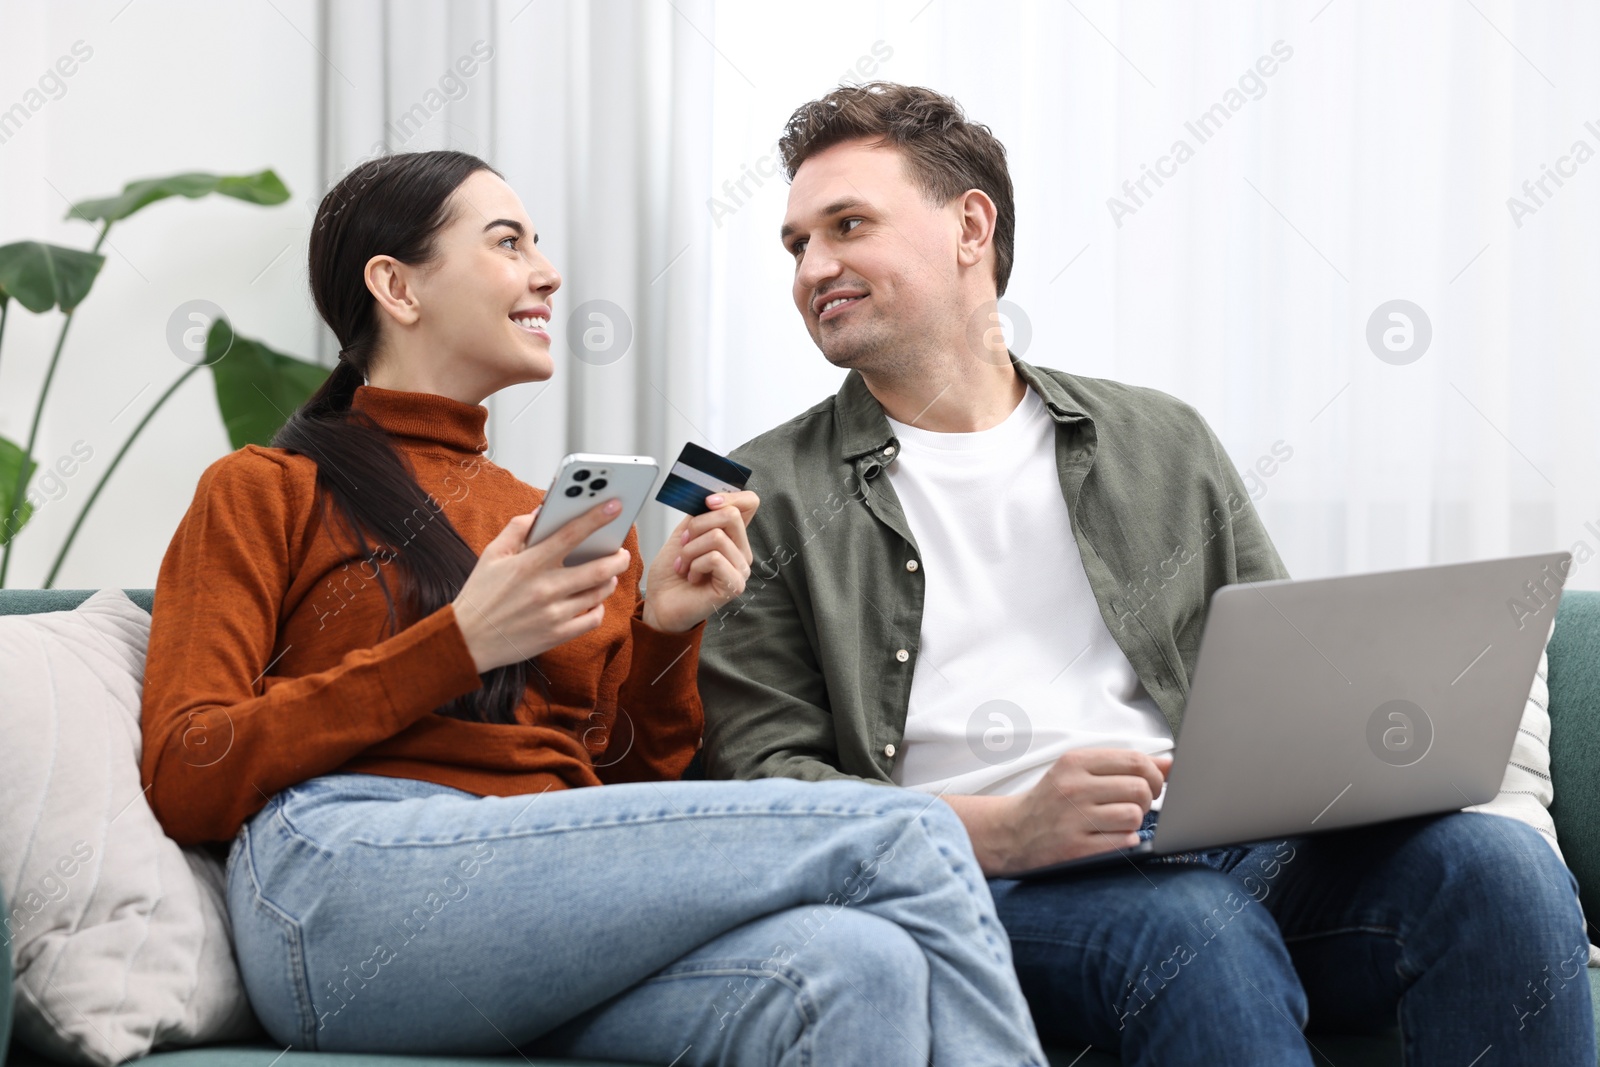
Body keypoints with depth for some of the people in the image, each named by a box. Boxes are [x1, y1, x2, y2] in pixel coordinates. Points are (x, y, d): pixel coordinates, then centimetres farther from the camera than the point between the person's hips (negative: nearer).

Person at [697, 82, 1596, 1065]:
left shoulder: (1165, 443, 20)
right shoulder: (767, 497, 9)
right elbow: (759, 774, 0)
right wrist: (1000, 831, -16)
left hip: (1236, 849, 4)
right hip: (988, 884, -4)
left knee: (1501, 865, -23)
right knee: (1195, 925, -38)